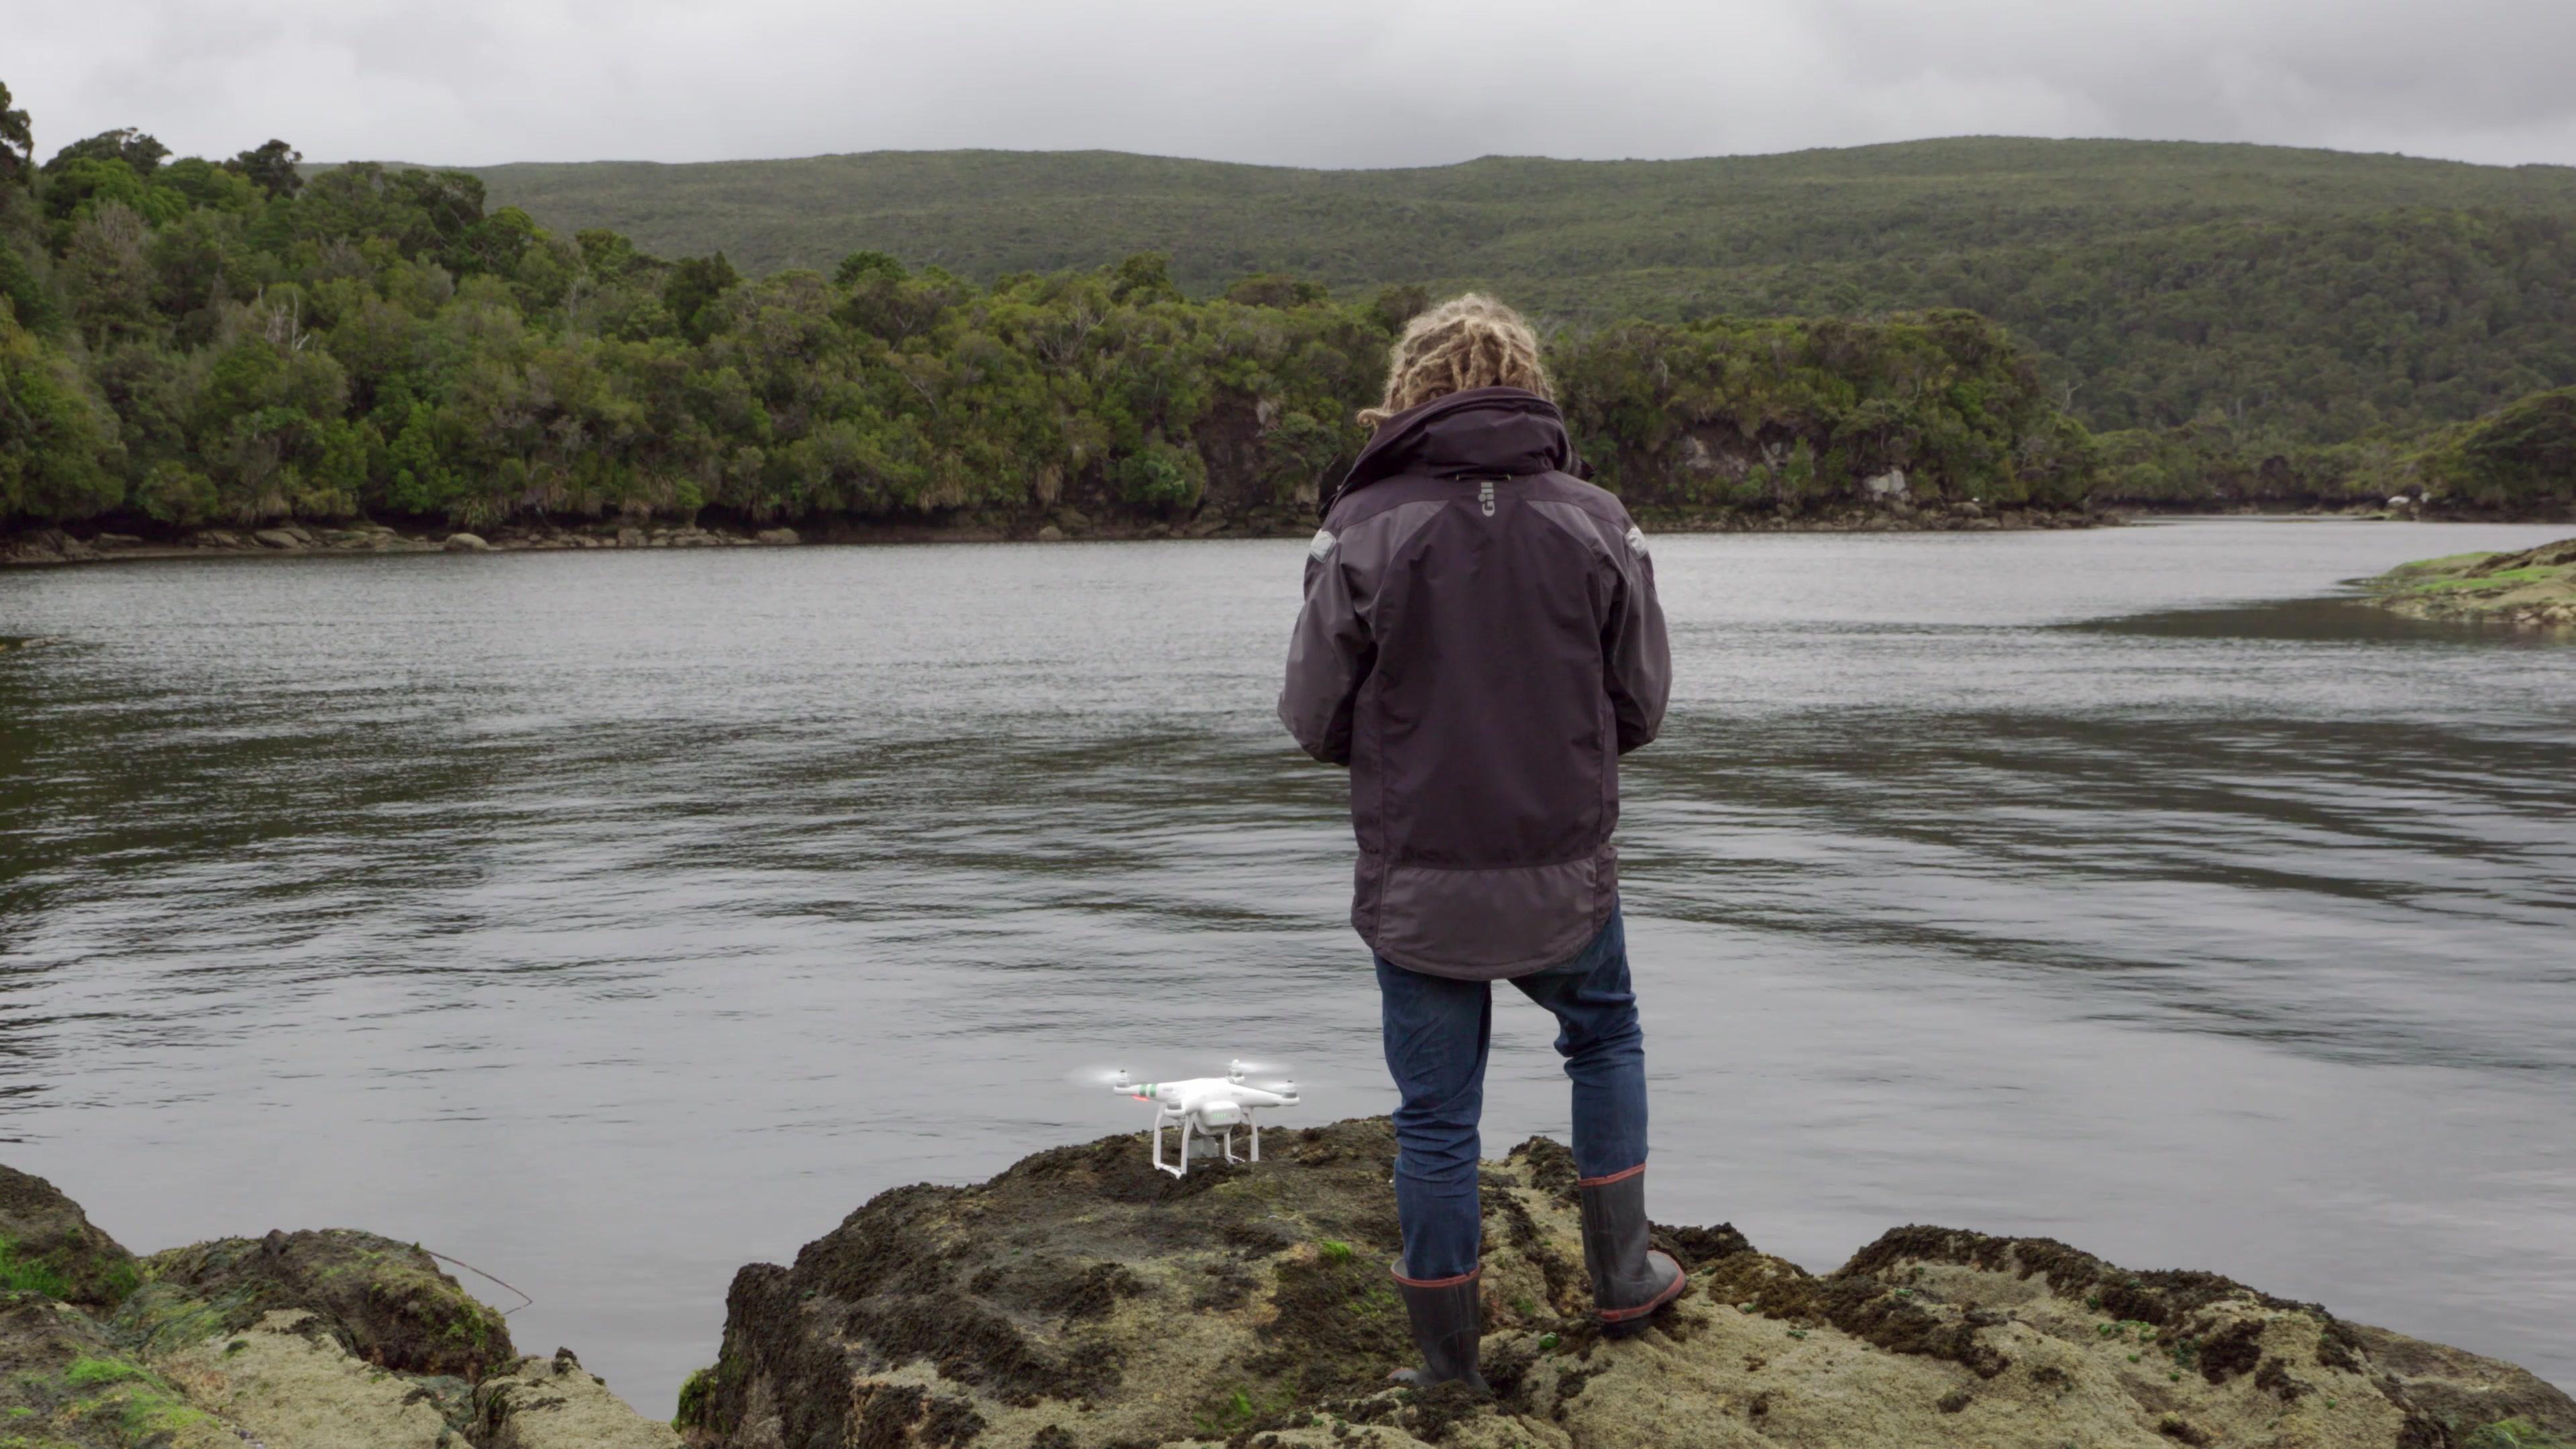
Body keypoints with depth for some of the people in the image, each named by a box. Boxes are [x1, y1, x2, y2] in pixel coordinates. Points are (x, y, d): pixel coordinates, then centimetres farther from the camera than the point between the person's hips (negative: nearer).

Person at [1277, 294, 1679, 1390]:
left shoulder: (1364, 530, -10)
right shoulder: (1595, 522, -4)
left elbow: (1316, 718, -6)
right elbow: (1641, 705, 2)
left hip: (1419, 882, -1)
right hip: (1566, 874, 2)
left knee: (1436, 1115, 10)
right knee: (1605, 1036, 28)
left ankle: (1449, 1365, 20)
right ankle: (1621, 1276, 33)